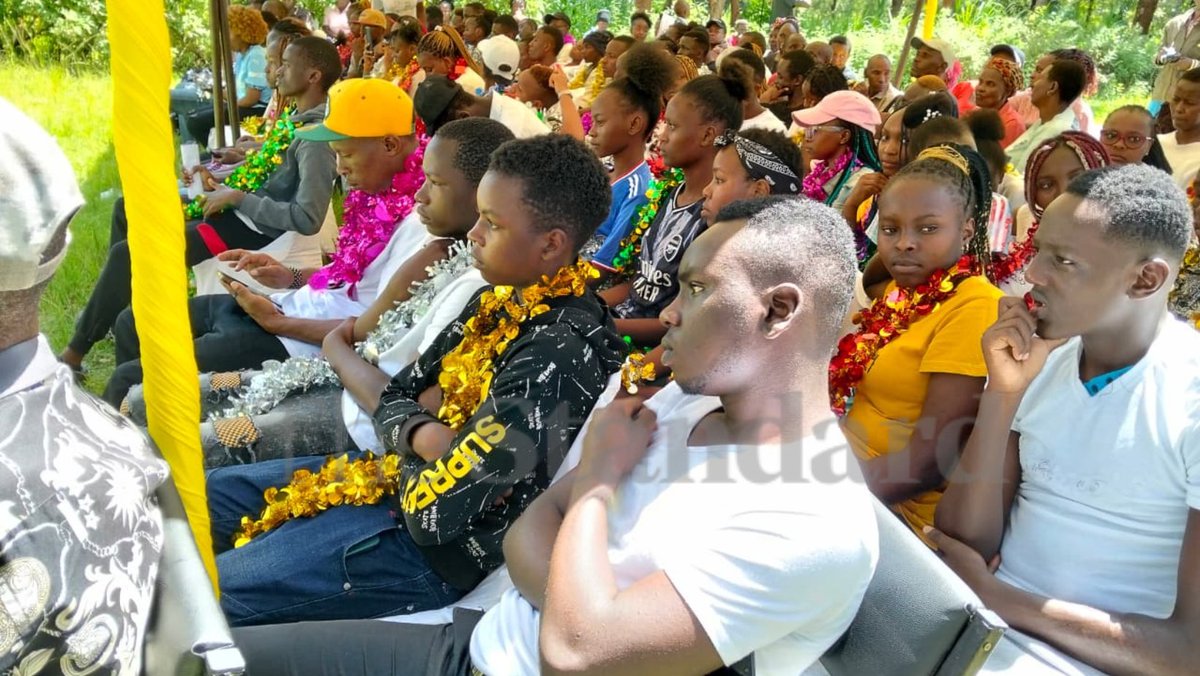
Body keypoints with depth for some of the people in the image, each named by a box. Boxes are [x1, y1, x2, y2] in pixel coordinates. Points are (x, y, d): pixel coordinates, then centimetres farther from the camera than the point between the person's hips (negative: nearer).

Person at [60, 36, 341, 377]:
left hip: (252, 228, -10)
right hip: (242, 211, 10)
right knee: (127, 209, 16)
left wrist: (238, 198, -22)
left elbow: (308, 219, -31)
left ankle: (75, 352, 3)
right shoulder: (301, 117, 7)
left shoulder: (317, 138, -23)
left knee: (128, 253, -13)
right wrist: (220, 181, 5)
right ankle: (108, 310, 27)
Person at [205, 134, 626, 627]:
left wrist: (412, 447, -7)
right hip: (405, 477, 9)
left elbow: (434, 512, -28)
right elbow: (394, 400, 7)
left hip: (436, 551, -9)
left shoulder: (557, 358, -28)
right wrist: (421, 434, -15)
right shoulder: (503, 299, 1)